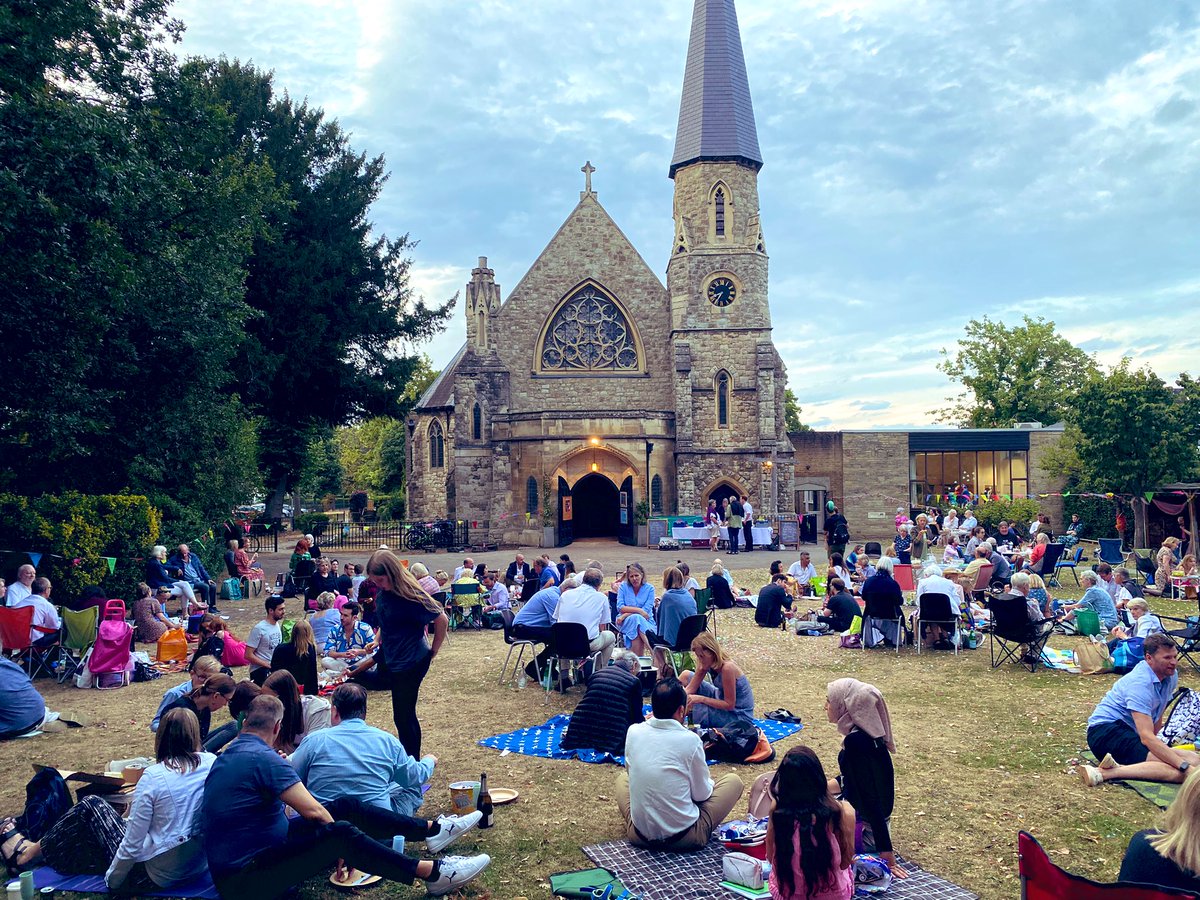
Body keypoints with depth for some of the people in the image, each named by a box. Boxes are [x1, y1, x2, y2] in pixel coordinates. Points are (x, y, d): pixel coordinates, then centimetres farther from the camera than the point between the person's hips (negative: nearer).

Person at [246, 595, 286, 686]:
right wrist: (269, 665, -16)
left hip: (276, 666, 8)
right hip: (260, 669, -8)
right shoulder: (259, 629, -14)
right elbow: (248, 655, -15)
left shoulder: (278, 625, 7)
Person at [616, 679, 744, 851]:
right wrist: (709, 782, 17)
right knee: (734, 780, 13)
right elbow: (702, 795, -5)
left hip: (639, 835, 4)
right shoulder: (690, 740, -16)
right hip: (684, 838, -4)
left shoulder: (633, 732, -6)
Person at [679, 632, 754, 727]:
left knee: (690, 705, -27)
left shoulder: (727, 668, -31)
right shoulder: (706, 664, -8)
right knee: (686, 675, 7)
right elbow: (690, 689, -4)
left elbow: (729, 705, -26)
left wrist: (701, 699, -29)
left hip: (738, 715, -9)